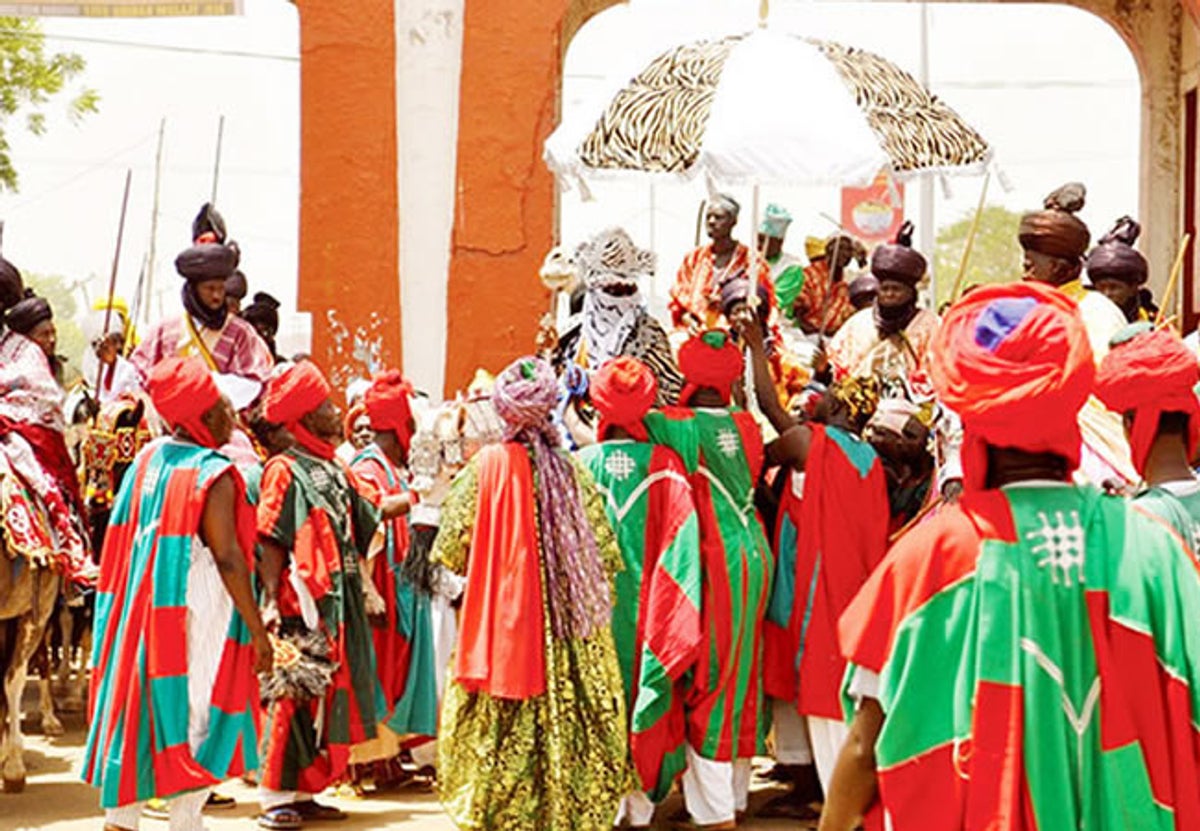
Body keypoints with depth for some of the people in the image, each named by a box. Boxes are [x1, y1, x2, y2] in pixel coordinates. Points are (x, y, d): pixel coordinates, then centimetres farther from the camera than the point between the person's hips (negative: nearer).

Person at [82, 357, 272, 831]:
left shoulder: (147, 459, 5)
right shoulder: (214, 476, -16)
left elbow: (125, 540, 11)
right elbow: (228, 559, -19)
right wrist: (257, 629, -14)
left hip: (140, 612, 7)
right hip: (196, 618, -7)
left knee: (139, 708, 13)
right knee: (193, 715, 2)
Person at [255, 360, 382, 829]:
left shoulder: (334, 470, 15)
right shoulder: (286, 470, -9)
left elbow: (365, 524, 16)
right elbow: (270, 544, -15)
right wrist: (270, 601, -22)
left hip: (337, 603, 8)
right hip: (300, 606, -8)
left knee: (329, 699, 11)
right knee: (293, 698, -5)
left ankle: (303, 792, 20)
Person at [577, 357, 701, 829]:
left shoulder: (581, 465, -8)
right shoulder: (664, 465, -9)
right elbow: (679, 540, -9)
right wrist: (670, 624, -2)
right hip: (646, 607, 0)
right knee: (647, 696, 11)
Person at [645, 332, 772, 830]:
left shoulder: (688, 427, -15)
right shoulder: (746, 425, 4)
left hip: (716, 563, -7)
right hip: (754, 554, 7)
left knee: (709, 681, 0)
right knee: (742, 676, 15)